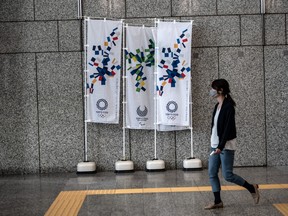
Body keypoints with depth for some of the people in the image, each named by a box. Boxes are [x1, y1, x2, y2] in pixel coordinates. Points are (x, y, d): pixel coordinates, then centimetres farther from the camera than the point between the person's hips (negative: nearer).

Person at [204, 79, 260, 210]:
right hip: (215, 145, 8)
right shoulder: (217, 106, 10)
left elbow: (228, 128, -21)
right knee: (212, 174, 5)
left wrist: (221, 146, -25)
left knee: (227, 175, -4)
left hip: (226, 146, -8)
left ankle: (252, 188, 16)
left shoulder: (228, 106, -16)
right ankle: (218, 202, 13)